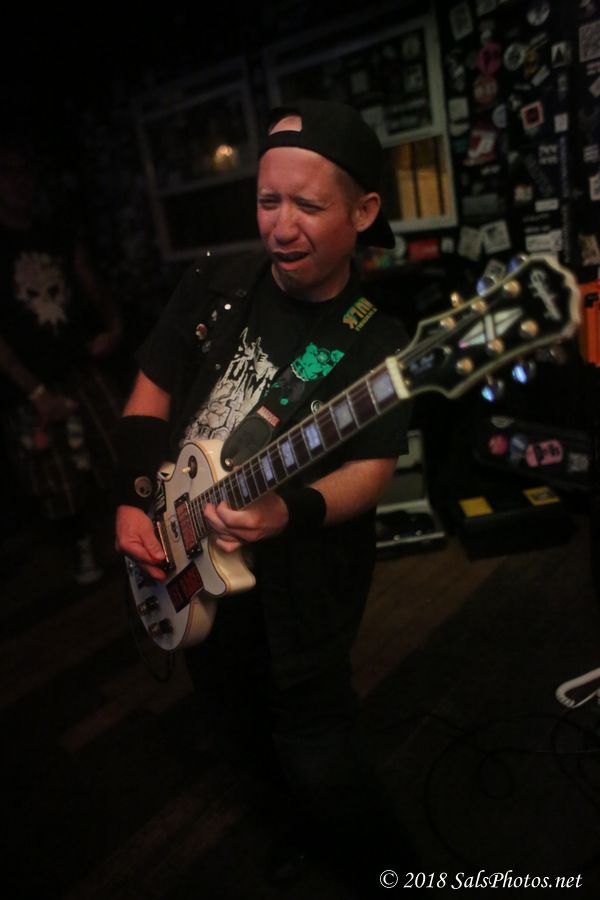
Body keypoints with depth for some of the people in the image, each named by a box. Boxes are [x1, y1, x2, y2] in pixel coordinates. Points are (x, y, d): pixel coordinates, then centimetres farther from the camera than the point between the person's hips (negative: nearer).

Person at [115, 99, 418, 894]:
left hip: (301, 579, -5)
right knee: (241, 725, 23)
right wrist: (133, 499, -6)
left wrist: (290, 511, -36)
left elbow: (371, 467, -16)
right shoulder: (214, 286, -2)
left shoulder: (376, 342, -13)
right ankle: (312, 814, 54)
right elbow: (151, 393, 5)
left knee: (317, 759, -2)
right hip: (191, 562, 5)